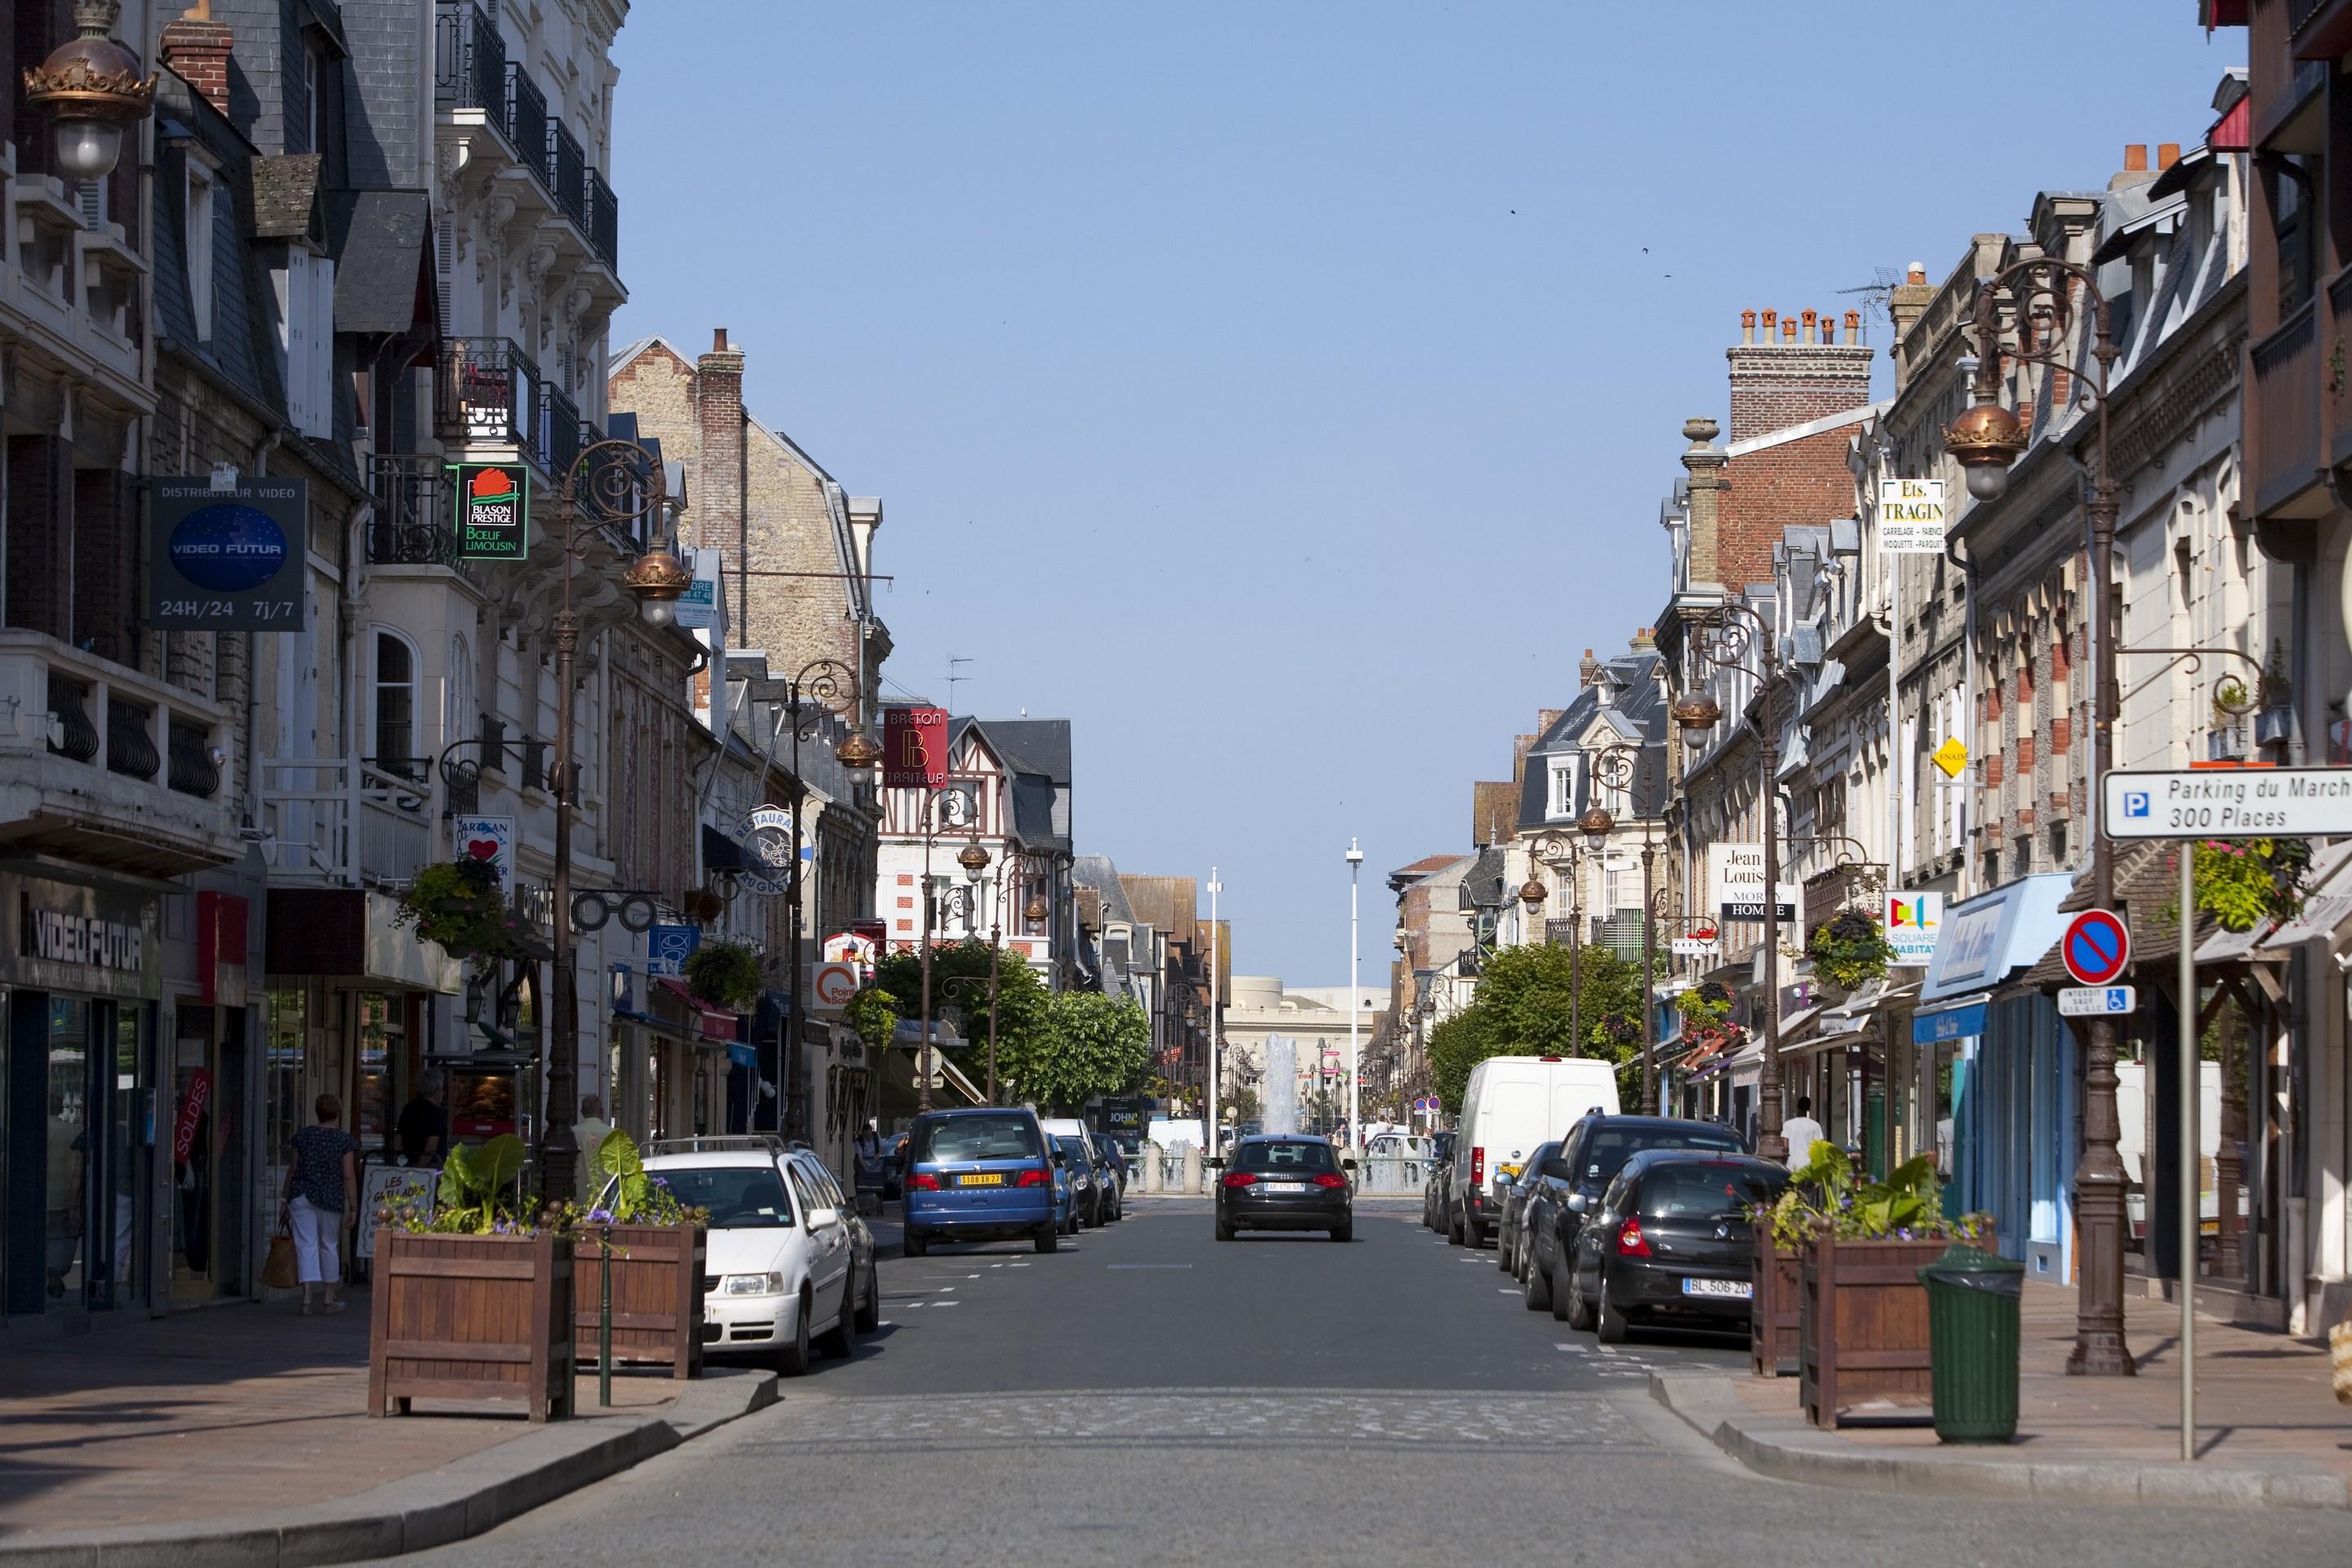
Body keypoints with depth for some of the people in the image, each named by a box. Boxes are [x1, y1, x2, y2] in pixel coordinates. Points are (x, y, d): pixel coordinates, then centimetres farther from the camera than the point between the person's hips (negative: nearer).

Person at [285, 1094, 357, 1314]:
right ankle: (329, 1299, 21)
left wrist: (287, 1200, 15)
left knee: (306, 1245, -2)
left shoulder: (302, 1136, 6)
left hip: (301, 1196, 1)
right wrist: (353, 1206, 1)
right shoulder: (345, 1140, -2)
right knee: (329, 1245, 12)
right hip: (331, 1197, -1)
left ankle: (307, 1297, -15)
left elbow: (293, 1170, 8)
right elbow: (349, 1176, -4)